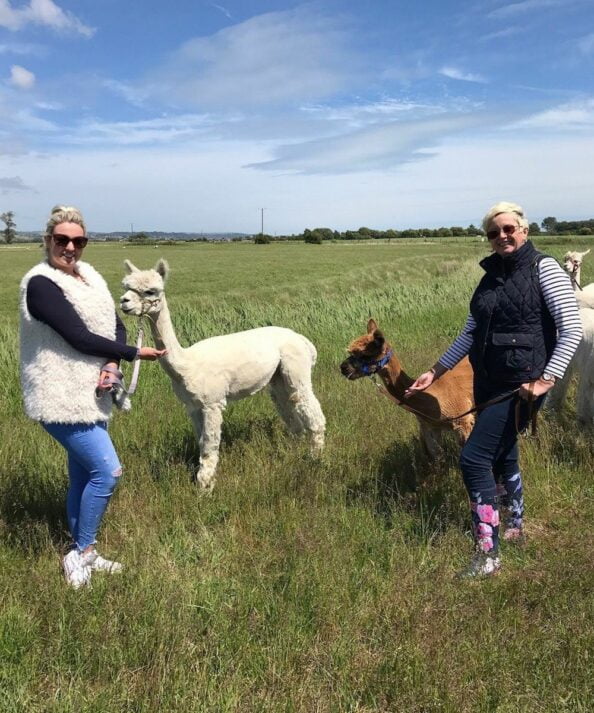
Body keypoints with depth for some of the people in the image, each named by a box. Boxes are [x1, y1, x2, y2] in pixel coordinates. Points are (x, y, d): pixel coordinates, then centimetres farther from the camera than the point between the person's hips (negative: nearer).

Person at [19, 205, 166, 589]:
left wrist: (111, 364, -14)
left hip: (89, 394, 8)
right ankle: (81, 553, 8)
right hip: (61, 398, -8)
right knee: (107, 470, -10)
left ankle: (82, 554, 28)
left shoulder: (88, 274, 8)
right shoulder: (41, 284, -16)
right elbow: (80, 337, -21)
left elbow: (116, 325, 5)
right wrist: (134, 354, -12)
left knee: (83, 475, 15)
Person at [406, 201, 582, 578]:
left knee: (474, 458, -13)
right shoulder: (491, 276, 11)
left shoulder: (543, 268, -8)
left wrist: (547, 378, -21)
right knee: (502, 457, 20)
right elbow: (470, 333, 16)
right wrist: (436, 370, 14)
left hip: (521, 385, -7)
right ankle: (514, 526, 42)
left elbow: (572, 329, -13)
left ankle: (488, 554, -4)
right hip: (488, 383, 7)